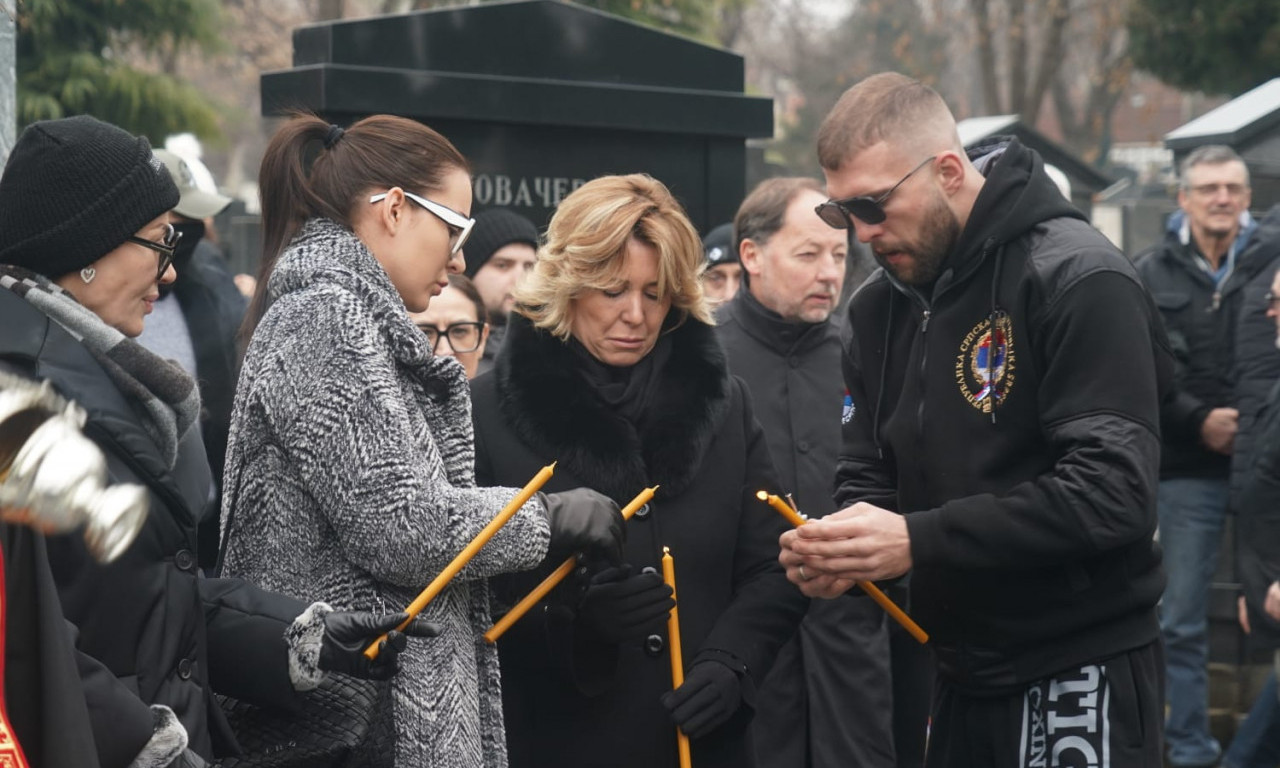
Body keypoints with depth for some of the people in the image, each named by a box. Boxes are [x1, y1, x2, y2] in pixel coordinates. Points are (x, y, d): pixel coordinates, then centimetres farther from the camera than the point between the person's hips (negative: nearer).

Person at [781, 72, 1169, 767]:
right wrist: (839, 546, -12)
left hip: (1079, 677, -7)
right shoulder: (879, 306, 9)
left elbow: (1116, 489, -23)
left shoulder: (1077, 280, -15)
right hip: (960, 675, 7)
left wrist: (920, 540, -28)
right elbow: (868, 476, 12)